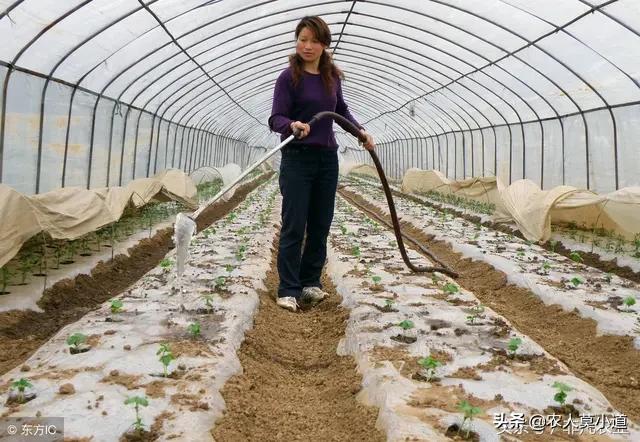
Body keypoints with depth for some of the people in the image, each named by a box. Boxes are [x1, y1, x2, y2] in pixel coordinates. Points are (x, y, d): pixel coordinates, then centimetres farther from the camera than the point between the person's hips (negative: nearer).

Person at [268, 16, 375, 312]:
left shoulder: (333, 76, 9)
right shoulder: (288, 77, -7)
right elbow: (276, 118, -13)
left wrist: (360, 131, 13)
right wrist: (292, 125, -33)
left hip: (327, 159, 6)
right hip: (297, 158, -5)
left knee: (320, 225, 7)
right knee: (294, 226, -6)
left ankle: (310, 283, 18)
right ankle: (288, 290, 1)